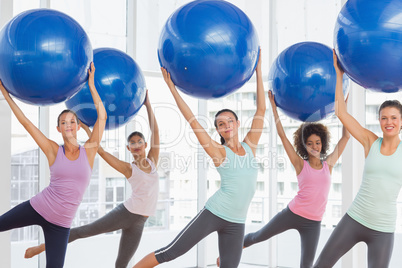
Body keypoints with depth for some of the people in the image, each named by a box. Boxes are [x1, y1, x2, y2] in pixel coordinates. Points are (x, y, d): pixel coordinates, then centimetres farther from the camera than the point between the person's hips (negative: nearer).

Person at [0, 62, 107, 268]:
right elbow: (25, 122, -2)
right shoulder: (54, 151, -3)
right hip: (37, 208, 0)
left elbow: (102, 116, -6)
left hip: (60, 224, 0)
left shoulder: (89, 150, -2)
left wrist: (91, 85, -4)